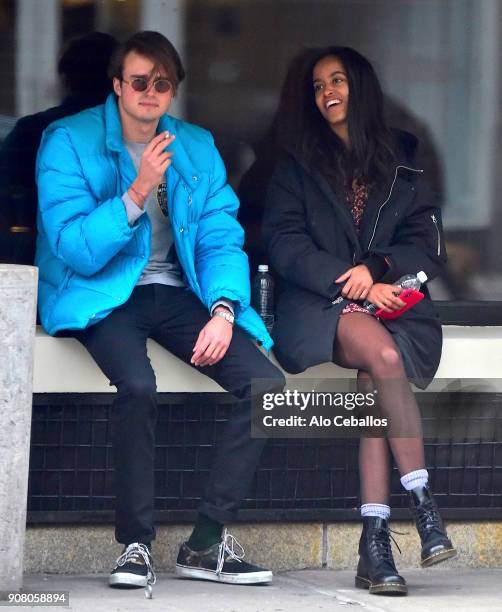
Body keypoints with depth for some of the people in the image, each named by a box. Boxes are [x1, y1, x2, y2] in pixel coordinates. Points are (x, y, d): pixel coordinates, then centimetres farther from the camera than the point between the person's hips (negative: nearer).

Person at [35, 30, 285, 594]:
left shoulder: (197, 147, 8)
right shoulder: (69, 142, -7)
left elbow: (221, 238, 5)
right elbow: (76, 250, -14)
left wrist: (224, 309, -14)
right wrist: (138, 191, -25)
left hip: (174, 291, 5)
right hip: (102, 294, -5)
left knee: (266, 384, -17)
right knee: (137, 384, -36)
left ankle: (206, 542, -9)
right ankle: (135, 544, -22)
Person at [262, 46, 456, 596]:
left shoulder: (401, 167, 19)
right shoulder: (296, 164, 15)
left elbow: (427, 247, 9)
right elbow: (284, 244, 2)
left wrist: (376, 269, -12)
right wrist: (350, 281, -12)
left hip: (391, 301, 1)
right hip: (318, 308, -1)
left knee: (376, 381, -33)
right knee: (382, 353, -36)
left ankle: (375, 541, -39)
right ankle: (423, 505, -36)